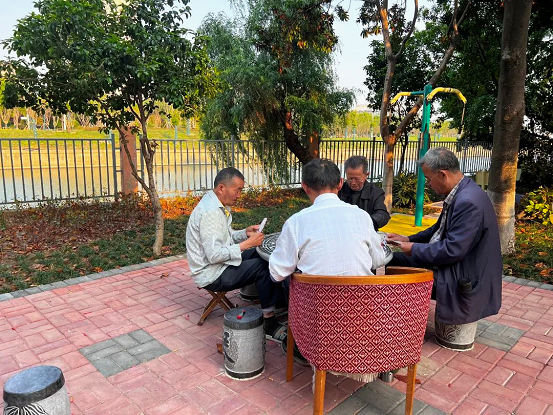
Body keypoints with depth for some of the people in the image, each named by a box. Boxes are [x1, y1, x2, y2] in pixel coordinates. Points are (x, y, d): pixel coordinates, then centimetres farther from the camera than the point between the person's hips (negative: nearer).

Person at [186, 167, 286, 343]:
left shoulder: (218, 205, 8)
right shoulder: (210, 212, -24)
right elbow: (214, 255, -28)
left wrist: (245, 232, 0)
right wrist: (247, 243, -23)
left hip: (219, 263, 10)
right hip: (211, 274, -10)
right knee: (263, 266, -20)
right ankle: (269, 324, -13)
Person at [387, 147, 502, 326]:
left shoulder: (468, 202, -28)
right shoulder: (459, 193, 3)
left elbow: (453, 250, -28)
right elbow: (440, 229, 15)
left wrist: (415, 249, -15)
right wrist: (408, 240, 7)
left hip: (466, 281, -10)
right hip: (457, 265, 10)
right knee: (394, 259, 7)